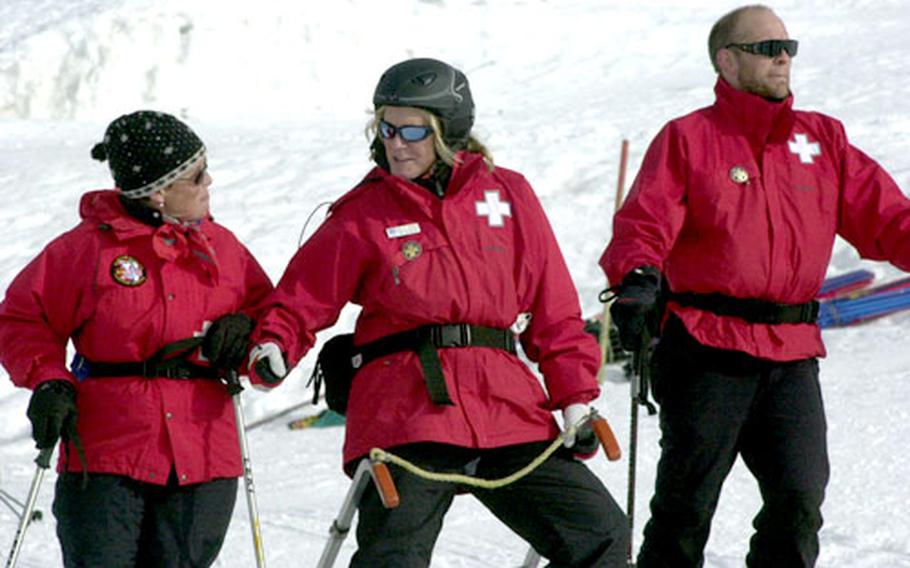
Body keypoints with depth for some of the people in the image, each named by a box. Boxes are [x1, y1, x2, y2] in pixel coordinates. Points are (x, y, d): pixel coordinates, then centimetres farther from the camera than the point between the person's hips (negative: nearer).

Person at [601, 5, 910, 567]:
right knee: (688, 498, 1)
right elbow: (646, 220, -9)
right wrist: (637, 278, -29)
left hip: (793, 353, 3)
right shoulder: (688, 139, 2)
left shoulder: (822, 139, 15)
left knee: (800, 498, -4)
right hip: (707, 351, -3)